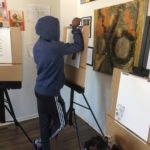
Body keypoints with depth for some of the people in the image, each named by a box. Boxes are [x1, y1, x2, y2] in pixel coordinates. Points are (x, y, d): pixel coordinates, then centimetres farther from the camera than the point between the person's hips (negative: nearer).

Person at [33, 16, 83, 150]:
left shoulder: (38, 45, 3)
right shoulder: (55, 47, -24)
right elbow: (78, 46, -16)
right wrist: (75, 28, -3)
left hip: (40, 90, 8)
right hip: (50, 93, -8)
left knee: (45, 120, 21)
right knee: (61, 122, 13)